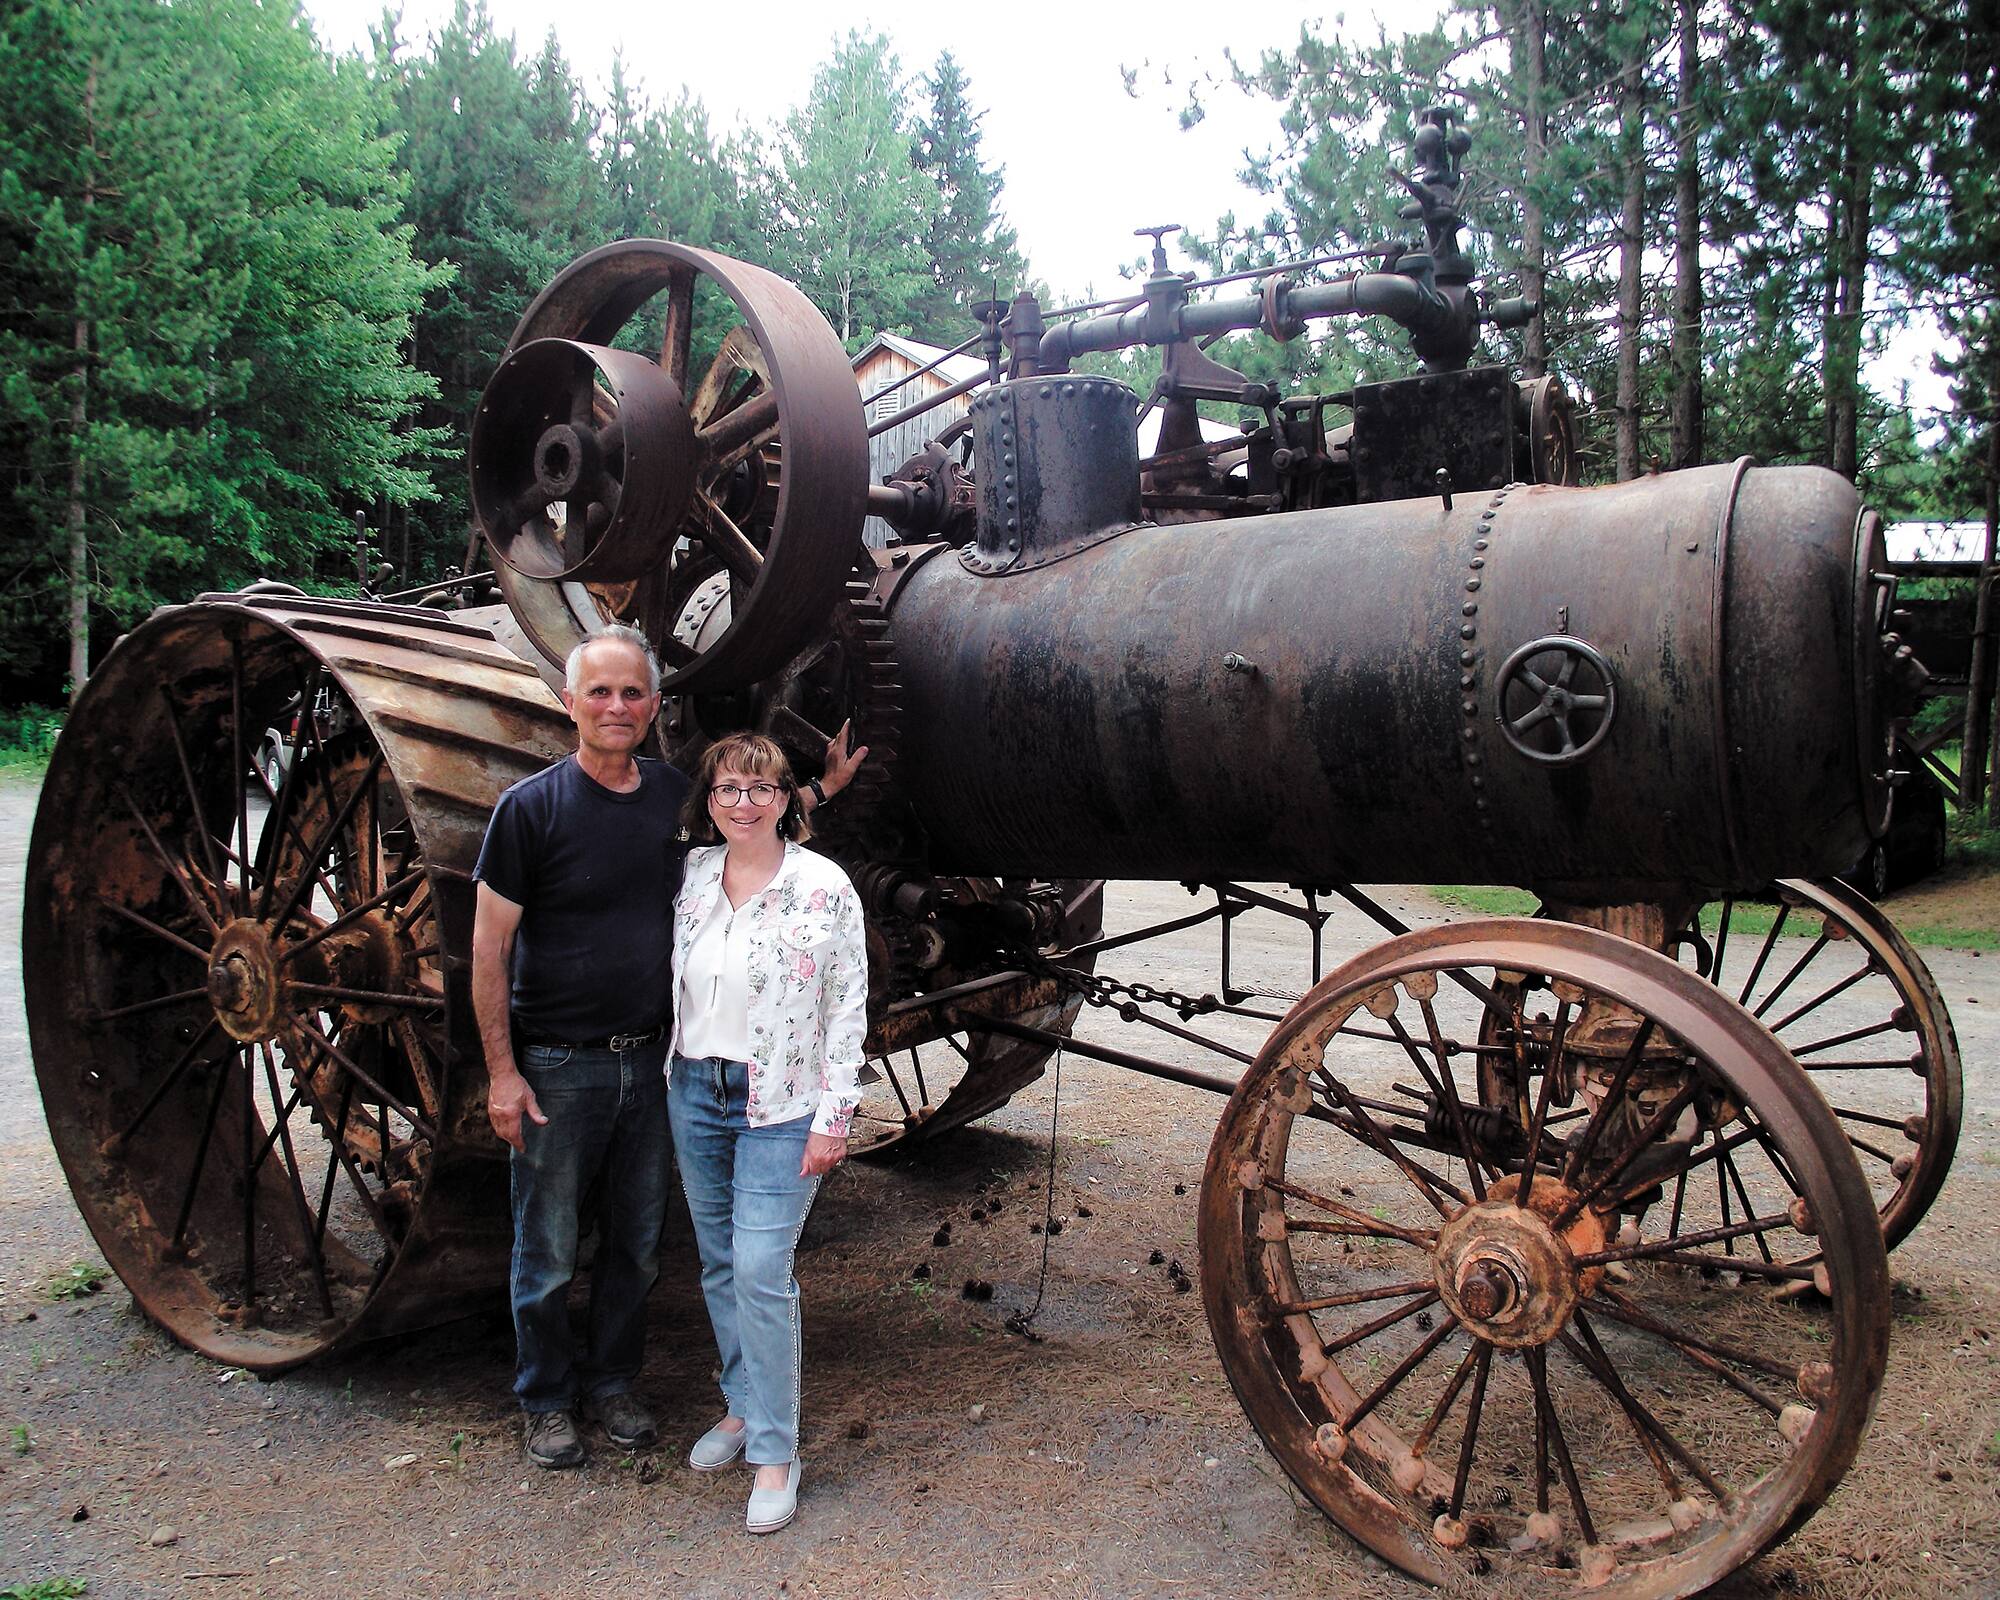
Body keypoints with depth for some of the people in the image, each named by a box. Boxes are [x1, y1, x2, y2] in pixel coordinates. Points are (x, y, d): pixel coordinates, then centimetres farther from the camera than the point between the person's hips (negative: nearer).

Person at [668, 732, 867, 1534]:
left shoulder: (824, 888, -11)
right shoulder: (693, 873, 3)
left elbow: (848, 1010, -9)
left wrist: (833, 1119, -12)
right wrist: (675, 1073, 13)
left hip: (779, 1106, -5)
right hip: (694, 1093, 5)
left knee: (761, 1271, -7)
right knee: (719, 1264, 15)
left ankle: (774, 1451, 6)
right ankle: (741, 1406, 33)